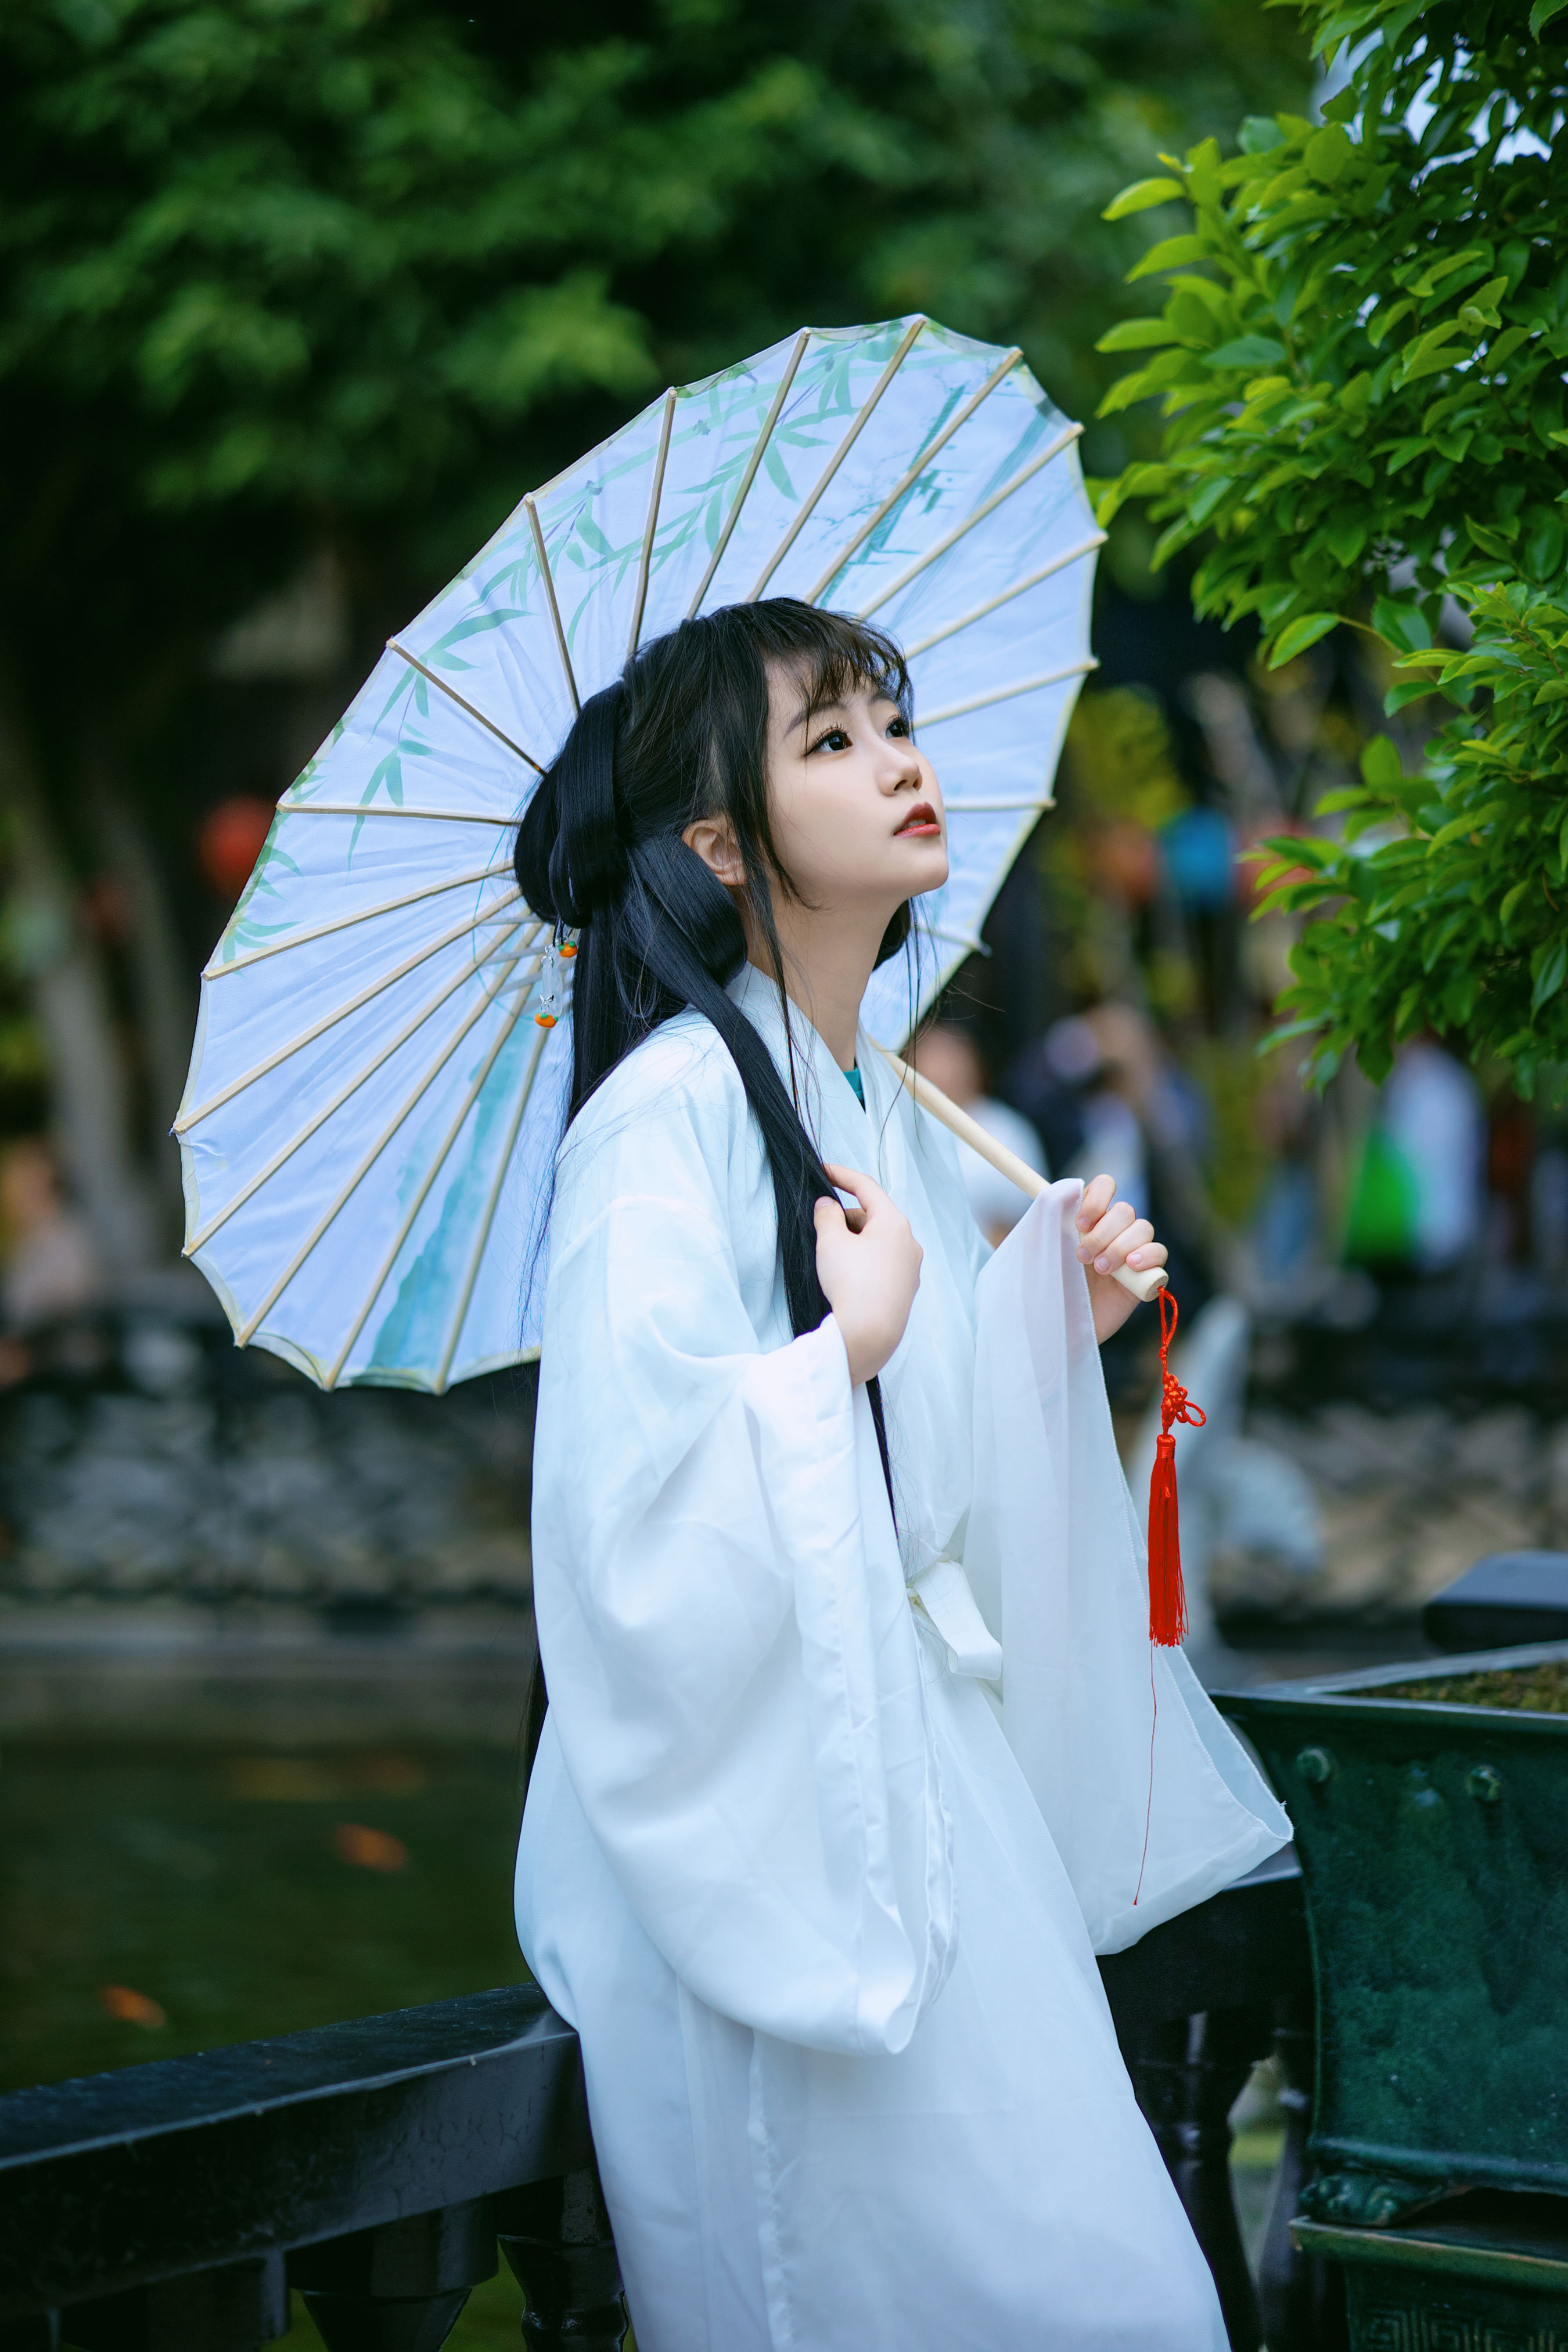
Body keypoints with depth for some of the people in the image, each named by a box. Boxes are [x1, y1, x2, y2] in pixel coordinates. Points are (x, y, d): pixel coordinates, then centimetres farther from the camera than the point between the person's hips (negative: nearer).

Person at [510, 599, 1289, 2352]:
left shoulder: (890, 1120, 12)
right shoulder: (673, 1107, -15)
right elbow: (631, 1492, -24)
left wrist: (1055, 1318, 9)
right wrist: (846, 1347, -24)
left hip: (934, 1753, 9)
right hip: (774, 1797, -8)